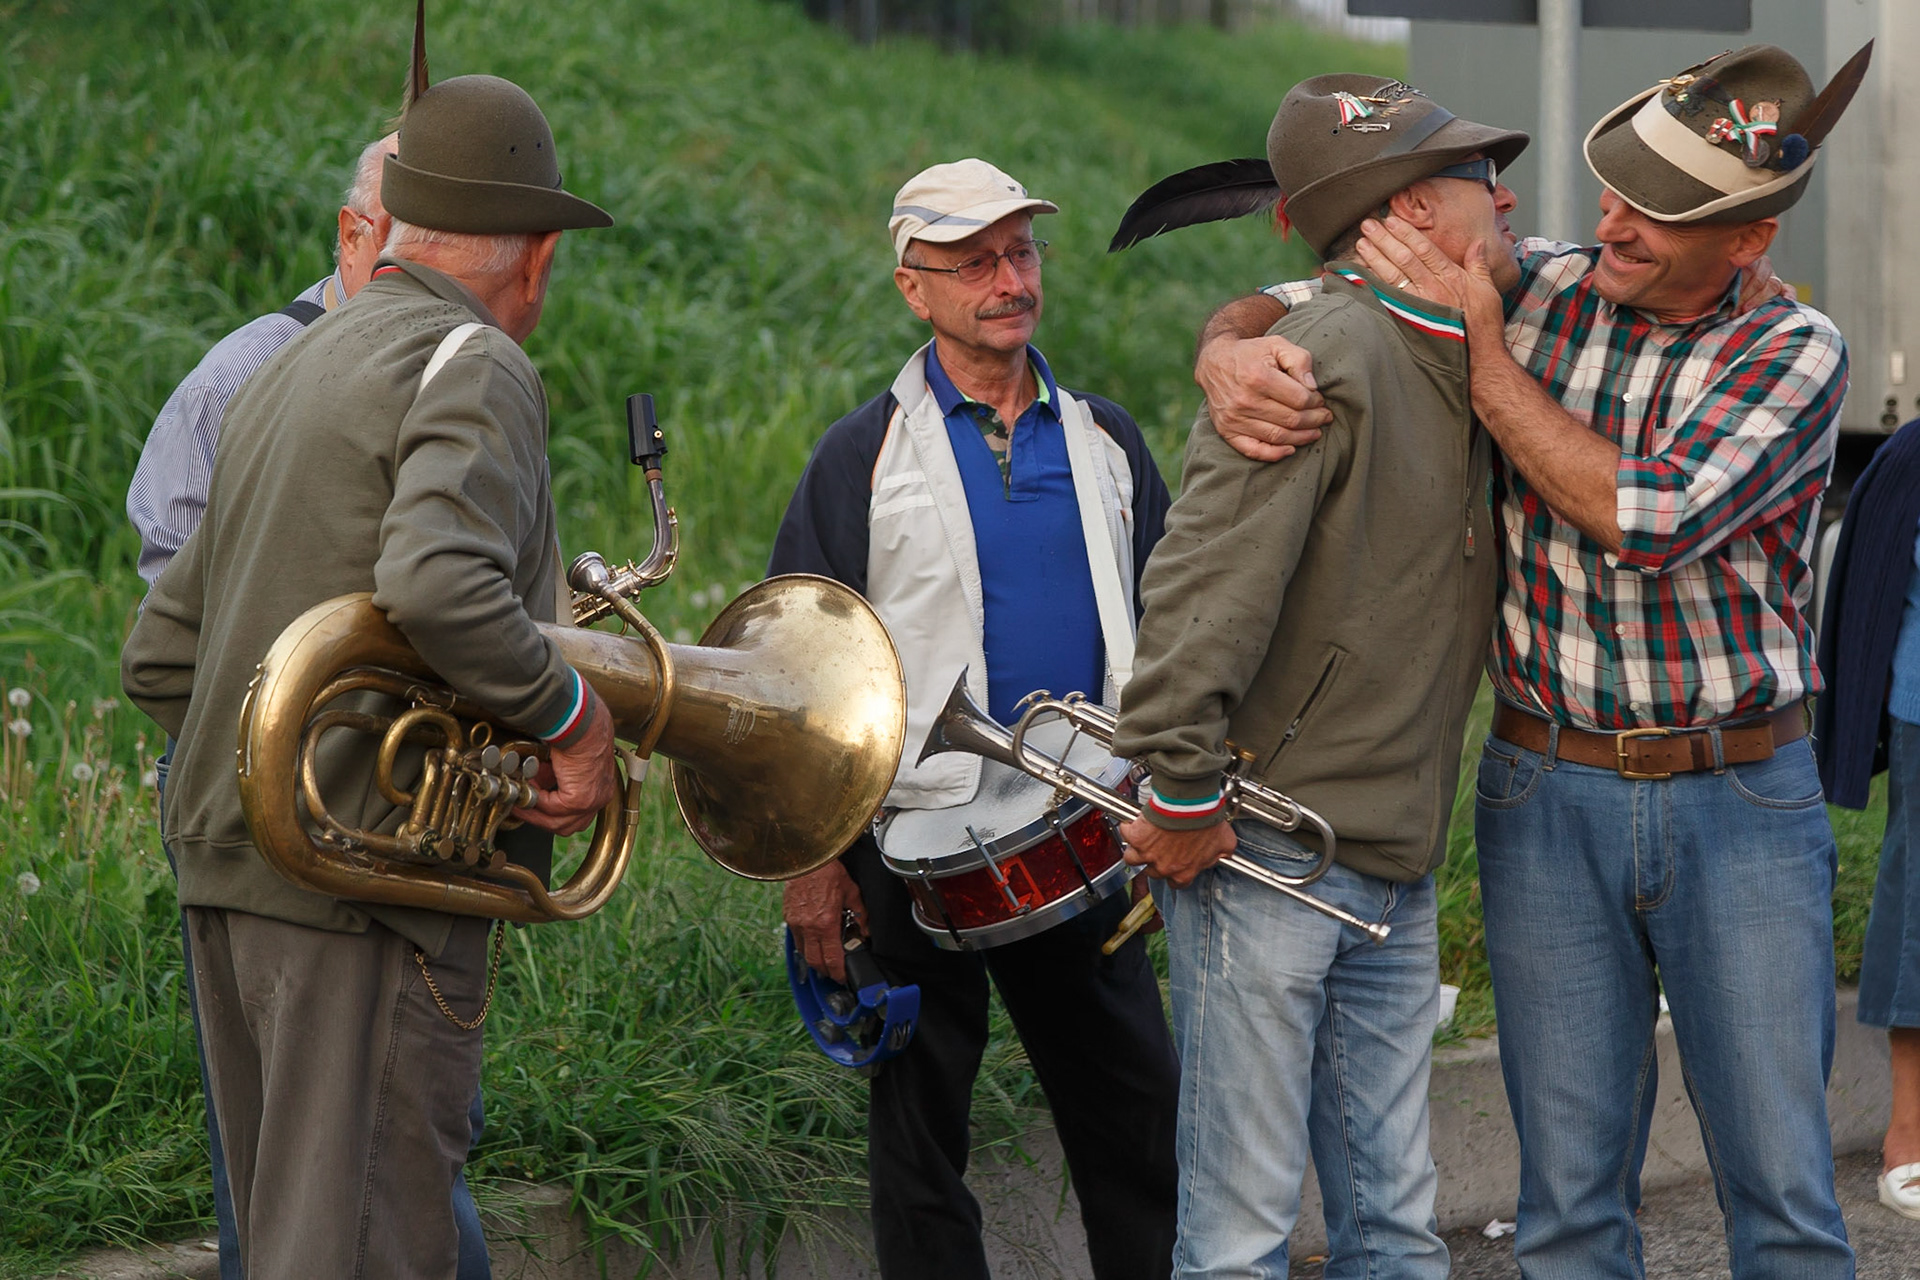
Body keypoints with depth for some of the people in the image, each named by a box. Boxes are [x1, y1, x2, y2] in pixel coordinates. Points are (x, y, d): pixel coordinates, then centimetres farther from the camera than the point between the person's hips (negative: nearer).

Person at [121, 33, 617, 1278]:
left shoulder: (287, 374, 20)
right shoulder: (476, 366, -9)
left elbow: (161, 659, 21)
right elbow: (437, 582, -29)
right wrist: (573, 710, -16)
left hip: (230, 859, 9)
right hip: (369, 885, -9)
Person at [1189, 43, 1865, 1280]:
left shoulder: (1797, 354, -8)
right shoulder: (1533, 290, 0)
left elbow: (1647, 515, -23)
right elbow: (1285, 305, 6)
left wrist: (1481, 351, -17)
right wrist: (1233, 354, -19)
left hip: (1742, 804, -2)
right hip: (1548, 795, 2)